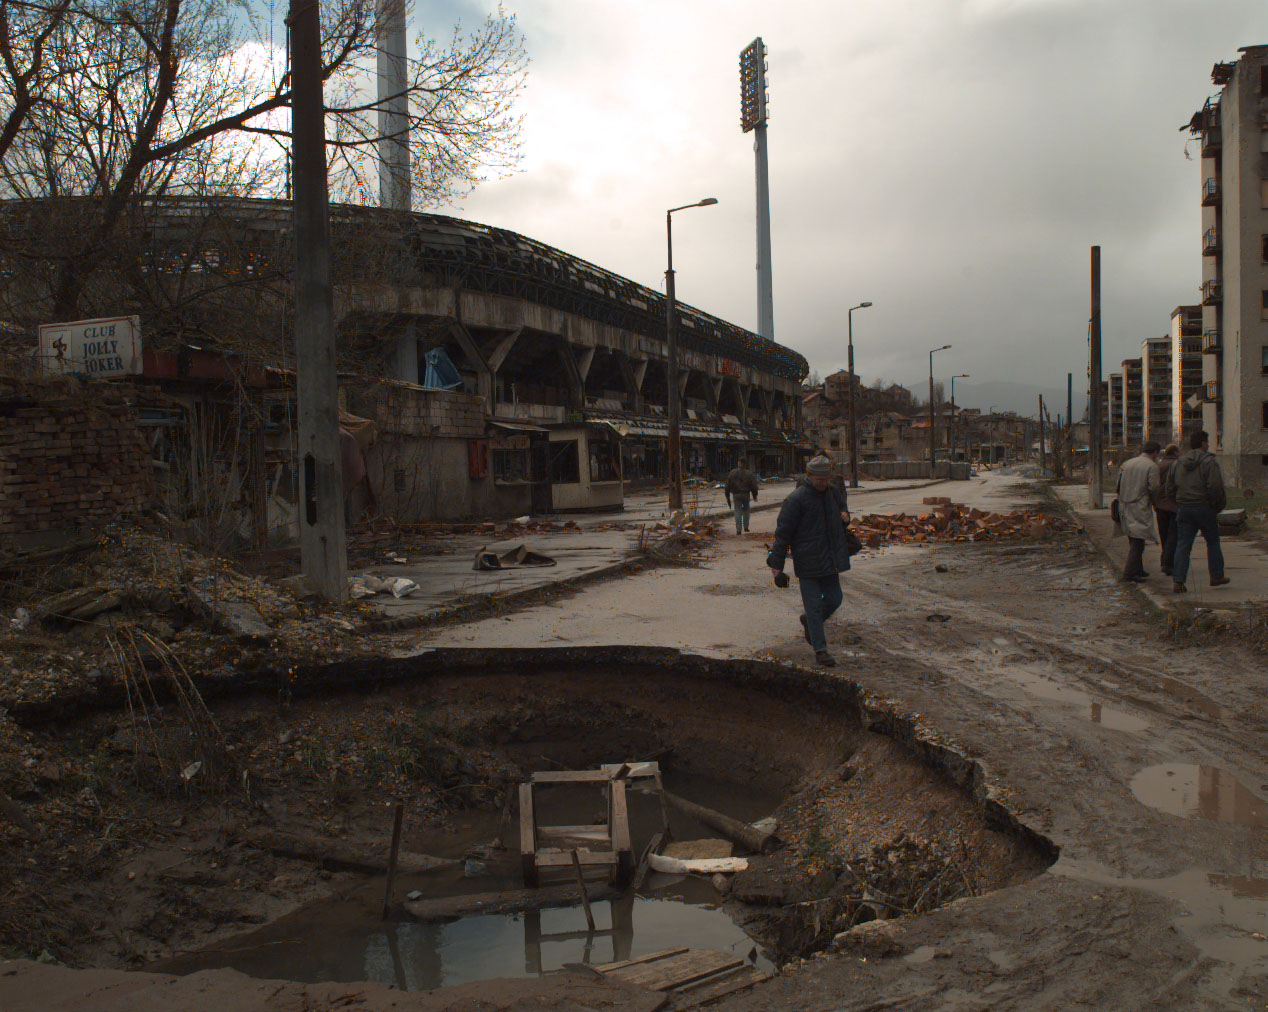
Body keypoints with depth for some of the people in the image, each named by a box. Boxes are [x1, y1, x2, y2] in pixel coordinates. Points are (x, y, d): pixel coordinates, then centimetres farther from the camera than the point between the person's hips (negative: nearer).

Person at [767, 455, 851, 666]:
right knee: (814, 604, -1)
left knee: (834, 599, 10)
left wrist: (845, 516, 2)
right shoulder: (796, 498, -14)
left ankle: (808, 620, 39)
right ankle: (820, 650, 9)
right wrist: (777, 564, -13)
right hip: (807, 561, -6)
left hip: (830, 560, 6)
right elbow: (783, 531, -12)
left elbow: (843, 507, 28)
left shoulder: (834, 492, 7)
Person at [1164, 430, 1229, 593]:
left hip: (1183, 509, 4)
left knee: (1182, 545, 1)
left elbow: (1169, 489, 12)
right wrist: (1218, 506, -4)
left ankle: (1178, 581, -8)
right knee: (1213, 542, 14)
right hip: (1204, 508, -4)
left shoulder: (1178, 463, 11)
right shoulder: (1209, 461, -8)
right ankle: (1217, 576, 23)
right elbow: (1215, 487, -17)